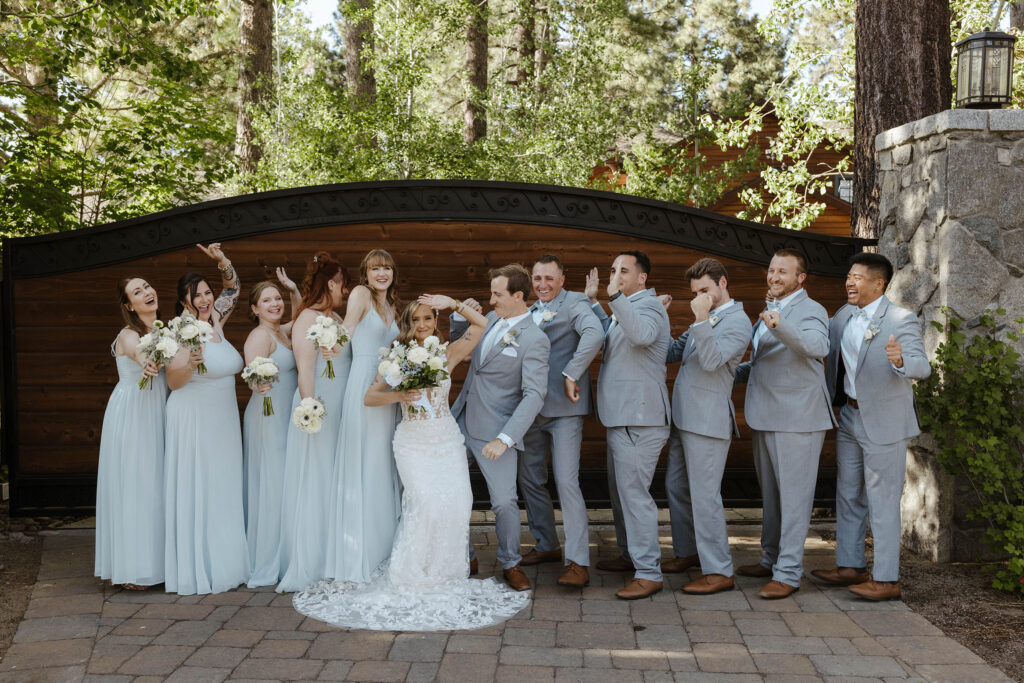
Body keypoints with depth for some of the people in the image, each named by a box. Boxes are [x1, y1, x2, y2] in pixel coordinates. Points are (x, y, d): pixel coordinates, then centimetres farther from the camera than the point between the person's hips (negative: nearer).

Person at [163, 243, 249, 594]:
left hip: (224, 421, 7)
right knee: (196, 492, -3)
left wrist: (222, 261, 4)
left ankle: (224, 565, 18)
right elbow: (173, 382, -13)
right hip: (194, 421, -7)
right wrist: (190, 364, -31)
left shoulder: (216, 322, 6)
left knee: (224, 491, 10)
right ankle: (198, 570, 4)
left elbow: (234, 288, 20)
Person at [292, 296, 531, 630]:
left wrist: (453, 303, -5)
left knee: (457, 502, -11)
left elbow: (481, 323, 2)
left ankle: (445, 574, 7)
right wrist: (399, 395, -15)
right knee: (426, 503, -18)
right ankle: (410, 580, -5)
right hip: (413, 443, -2)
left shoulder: (447, 354, 4)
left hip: (448, 441, 2)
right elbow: (369, 397, 1)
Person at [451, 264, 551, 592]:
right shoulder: (491, 319, 8)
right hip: (460, 421, 7)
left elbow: (534, 395, -20)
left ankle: (511, 565, 18)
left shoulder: (535, 340, -14)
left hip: (494, 433, -7)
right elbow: (457, 339, 26)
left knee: (504, 501, -6)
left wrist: (505, 439, -27)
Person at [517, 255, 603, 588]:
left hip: (564, 409, -8)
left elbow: (594, 333, -25)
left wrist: (572, 375, -26)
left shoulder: (574, 303, -7)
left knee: (566, 481, -11)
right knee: (530, 480, 14)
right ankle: (547, 545, 31)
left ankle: (578, 562, -8)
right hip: (532, 407, 8)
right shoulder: (530, 312, 18)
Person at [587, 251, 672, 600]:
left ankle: (649, 573, -8)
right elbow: (609, 336, 36)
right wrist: (593, 302, 27)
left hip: (639, 419, -11)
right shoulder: (626, 308, 19)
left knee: (634, 492, -11)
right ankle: (630, 555, 33)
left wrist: (616, 297, -39)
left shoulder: (648, 305, -14)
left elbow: (642, 334, -37)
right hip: (622, 415, 11)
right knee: (620, 489, 19)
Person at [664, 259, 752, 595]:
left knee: (704, 495, -8)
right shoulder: (705, 320, 17)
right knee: (676, 487, 16)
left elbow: (711, 361, -23)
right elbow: (673, 352, 22)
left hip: (708, 420, -9)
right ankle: (687, 552, 31)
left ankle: (719, 571, -2)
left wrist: (702, 319, -27)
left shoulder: (737, 322, -11)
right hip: (684, 417, 9)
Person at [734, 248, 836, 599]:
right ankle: (772, 559, 31)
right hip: (767, 418, 9)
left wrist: (780, 326, -48)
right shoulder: (770, 311, 17)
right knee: (771, 493, 18)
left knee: (793, 495, -5)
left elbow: (818, 346, -34)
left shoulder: (810, 311, -11)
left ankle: (788, 573, -1)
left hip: (797, 419, -9)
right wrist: (736, 372, 17)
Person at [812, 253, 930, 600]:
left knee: (883, 501, -2)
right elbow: (831, 358, 19)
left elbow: (922, 366, -27)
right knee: (848, 496, 15)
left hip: (884, 423, -8)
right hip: (849, 417, 8)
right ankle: (850, 567, 27)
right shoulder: (842, 317, 6)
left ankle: (887, 579, 6)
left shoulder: (902, 320, -15)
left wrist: (901, 360, -46)